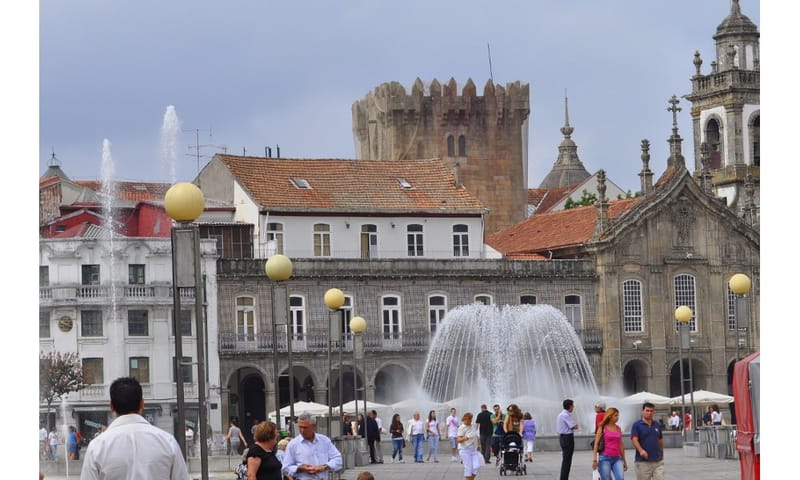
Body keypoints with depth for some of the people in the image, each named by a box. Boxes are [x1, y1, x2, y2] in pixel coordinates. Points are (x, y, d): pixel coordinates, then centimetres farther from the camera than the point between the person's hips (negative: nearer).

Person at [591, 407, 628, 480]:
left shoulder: (618, 429, 12)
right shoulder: (602, 428, 0)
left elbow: (621, 445, 17)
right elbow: (596, 443, -3)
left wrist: (624, 461, 19)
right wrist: (594, 460, -11)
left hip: (617, 458, 4)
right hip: (605, 458, -4)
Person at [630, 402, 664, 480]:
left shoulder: (657, 425, 11)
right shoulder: (636, 425, -3)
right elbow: (634, 440, -15)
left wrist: (661, 453, 25)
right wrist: (641, 450, -31)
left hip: (658, 461, 4)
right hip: (643, 462, -4)